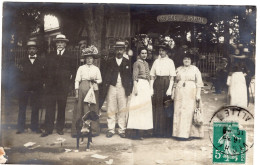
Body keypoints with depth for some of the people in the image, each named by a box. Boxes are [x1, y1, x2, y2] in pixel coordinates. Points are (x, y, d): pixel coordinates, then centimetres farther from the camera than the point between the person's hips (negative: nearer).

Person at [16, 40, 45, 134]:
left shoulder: (41, 61, 9)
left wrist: (41, 83, -6)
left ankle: (34, 127, 13)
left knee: (35, 108, 4)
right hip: (24, 87, 1)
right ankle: (20, 128, 9)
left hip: (37, 88, -1)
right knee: (22, 108, 2)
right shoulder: (23, 61, 12)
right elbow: (20, 74, 8)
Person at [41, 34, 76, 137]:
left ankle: (60, 128, 15)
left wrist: (69, 79, -3)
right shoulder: (50, 56, 14)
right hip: (51, 86, 2)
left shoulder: (70, 57, 6)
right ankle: (48, 128, 3)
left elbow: (73, 70, 7)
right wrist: (47, 81, 5)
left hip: (63, 86, -2)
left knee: (61, 107, 4)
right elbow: (47, 70, 14)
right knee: (50, 107, -1)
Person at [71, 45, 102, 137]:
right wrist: (76, 92, -5)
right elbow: (77, 80, 3)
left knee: (93, 109, 0)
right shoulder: (81, 68, 6)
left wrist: (94, 80, -9)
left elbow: (100, 80, 12)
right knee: (80, 109, -3)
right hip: (83, 90, -1)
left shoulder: (96, 69, 11)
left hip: (93, 90, 1)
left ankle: (93, 130, 7)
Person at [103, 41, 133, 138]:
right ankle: (111, 129, 8)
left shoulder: (127, 62, 9)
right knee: (111, 109, 1)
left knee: (123, 110, 0)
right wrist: (105, 86, -8)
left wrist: (129, 89, -1)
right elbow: (106, 75, 5)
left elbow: (130, 76, 6)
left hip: (123, 88, 0)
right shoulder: (110, 62, 10)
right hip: (112, 87, 0)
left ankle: (122, 130, 8)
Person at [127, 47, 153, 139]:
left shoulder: (146, 63, 17)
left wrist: (149, 87, 17)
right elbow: (134, 76, -9)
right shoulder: (137, 63, -4)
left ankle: (144, 128, 13)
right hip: (139, 84, -8)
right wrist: (135, 88, -16)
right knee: (138, 107, -7)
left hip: (146, 85, 8)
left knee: (146, 107, 7)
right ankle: (137, 132, -6)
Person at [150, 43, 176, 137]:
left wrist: (170, 88, -12)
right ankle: (157, 131, 12)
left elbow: (172, 77, -3)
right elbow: (152, 76, 10)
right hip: (157, 84, 3)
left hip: (166, 84, -3)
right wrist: (151, 88, 2)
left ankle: (167, 131, 7)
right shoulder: (156, 61, 10)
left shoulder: (170, 62, 2)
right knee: (157, 107, 3)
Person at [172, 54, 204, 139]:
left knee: (190, 112, -6)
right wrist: (173, 93, 9)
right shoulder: (178, 69, 14)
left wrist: (198, 94, -7)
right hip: (180, 93, 3)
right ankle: (180, 133, 5)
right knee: (179, 112, 0)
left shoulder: (195, 69, 6)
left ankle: (190, 133, -2)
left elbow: (199, 83, 1)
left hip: (191, 93, -3)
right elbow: (175, 82, 16)